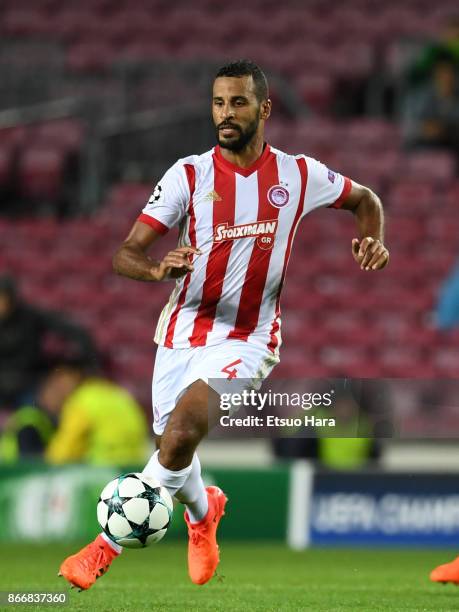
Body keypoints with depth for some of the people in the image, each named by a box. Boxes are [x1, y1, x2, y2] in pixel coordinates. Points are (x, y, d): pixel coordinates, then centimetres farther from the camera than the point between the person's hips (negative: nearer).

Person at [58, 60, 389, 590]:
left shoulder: (299, 175, -2)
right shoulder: (189, 174, -5)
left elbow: (364, 199, 18)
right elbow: (124, 256, -10)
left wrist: (373, 242, -4)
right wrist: (158, 268, -33)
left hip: (247, 340, -2)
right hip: (183, 332, 2)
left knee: (183, 432, -26)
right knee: (171, 443, 13)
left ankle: (107, 546, -17)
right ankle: (202, 512, 50)